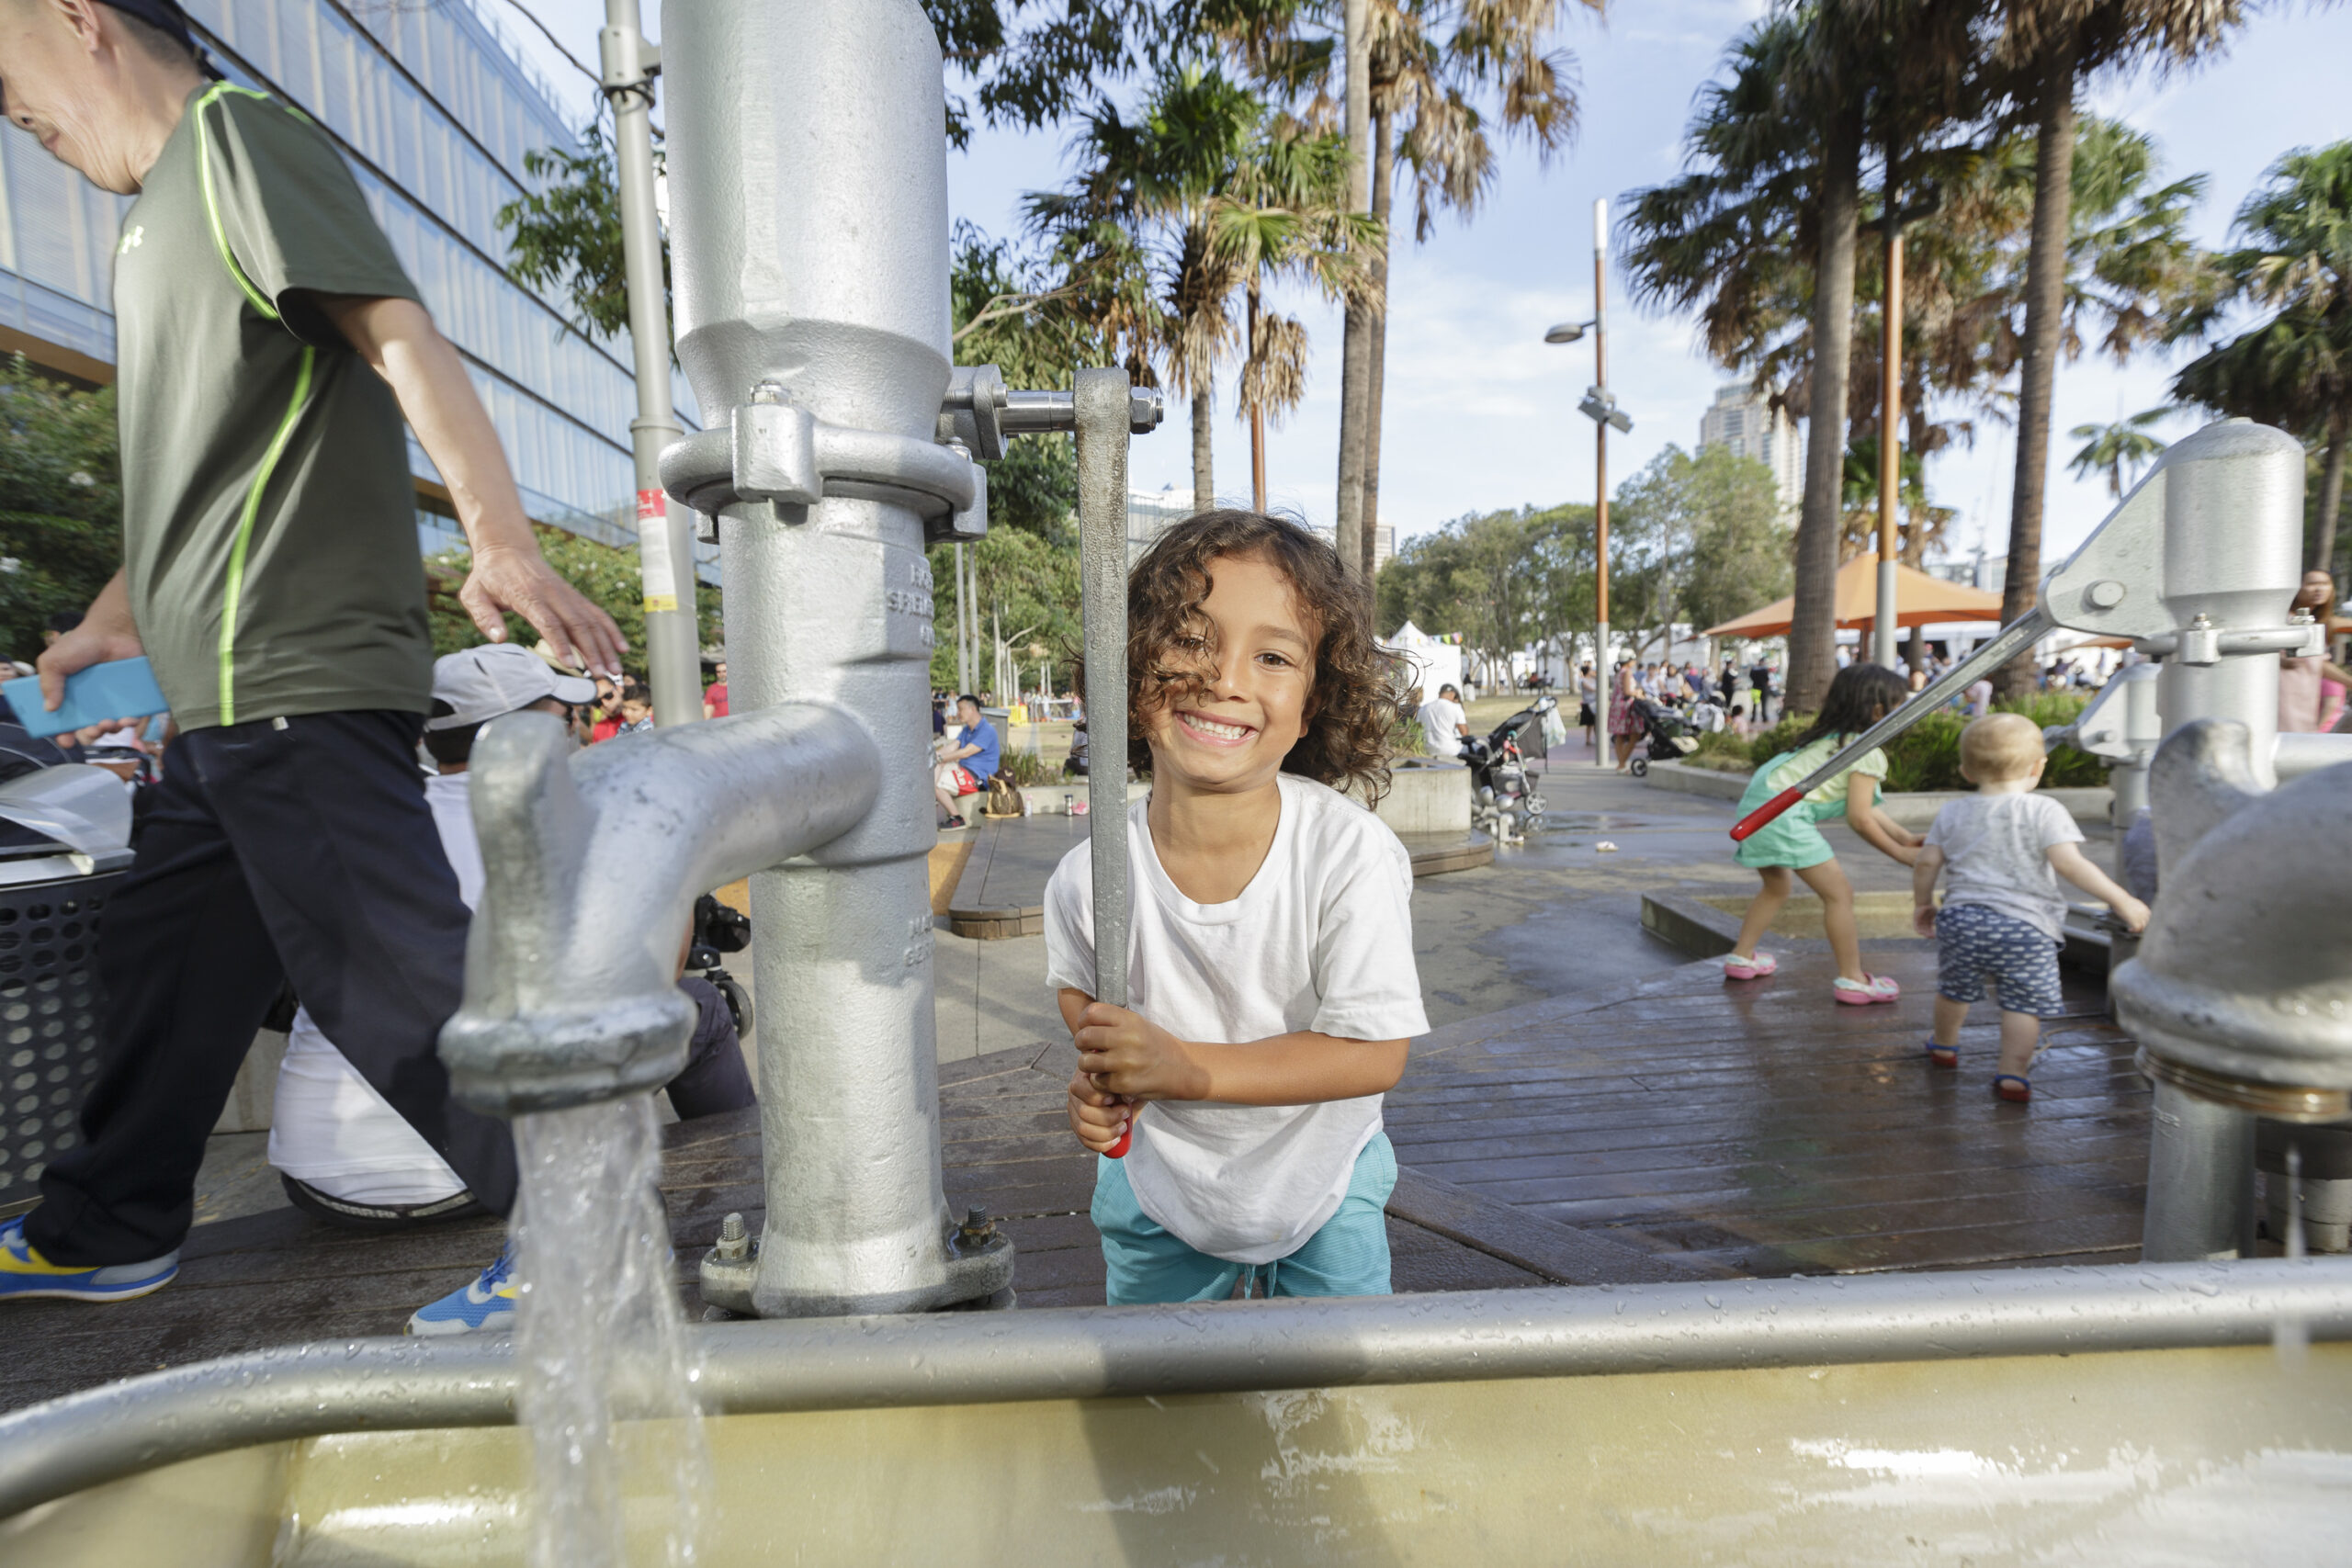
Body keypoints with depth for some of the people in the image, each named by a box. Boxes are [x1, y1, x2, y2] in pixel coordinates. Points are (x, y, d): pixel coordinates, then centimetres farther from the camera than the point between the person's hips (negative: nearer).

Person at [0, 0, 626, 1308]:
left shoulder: (236, 136, -1)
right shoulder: (166, 206, 28)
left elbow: (403, 338, -18)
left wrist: (503, 545, -32)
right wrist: (121, 615, 38)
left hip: (298, 678, -10)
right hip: (234, 693, 10)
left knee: (394, 969, -11)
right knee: (165, 960, 19)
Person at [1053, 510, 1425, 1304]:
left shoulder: (1353, 853, -30)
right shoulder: (1088, 878, -22)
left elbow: (1374, 1052, -27)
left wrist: (1185, 1066, -35)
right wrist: (1097, 1081, -19)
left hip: (1323, 1187, -1)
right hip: (1157, 1190, 2)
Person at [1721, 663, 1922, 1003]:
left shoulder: (1835, 738, 22)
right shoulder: (1869, 753, -6)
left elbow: (1862, 806, 26)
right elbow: (1859, 818, -9)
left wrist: (1904, 837, 26)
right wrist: (1899, 853, 1)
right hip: (1783, 813, -10)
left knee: (1778, 886, 28)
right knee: (1839, 894, -2)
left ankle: (1741, 957, 34)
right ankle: (1852, 980, 3)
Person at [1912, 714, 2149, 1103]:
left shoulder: (1952, 813, 7)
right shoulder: (2043, 811, -6)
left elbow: (1926, 862, 8)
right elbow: (2069, 864, -15)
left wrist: (1923, 903, 22)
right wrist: (2121, 900, -11)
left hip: (1962, 917, 4)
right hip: (2024, 926, -4)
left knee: (1954, 988, 22)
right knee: (2024, 1003, 4)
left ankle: (1944, 1046, 42)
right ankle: (2012, 1074, 3)